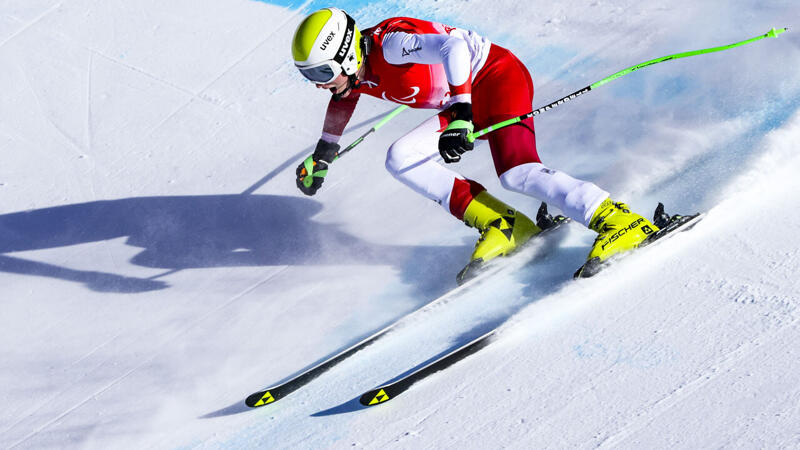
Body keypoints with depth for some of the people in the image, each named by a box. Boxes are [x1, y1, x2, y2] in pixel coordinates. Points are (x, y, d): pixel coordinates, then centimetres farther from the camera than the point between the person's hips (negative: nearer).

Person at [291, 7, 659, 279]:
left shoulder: (388, 44, -27)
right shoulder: (355, 72, 0)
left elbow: (454, 46, -40)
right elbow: (342, 101, 25)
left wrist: (460, 115, -46)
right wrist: (321, 157, 31)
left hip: (498, 76, -9)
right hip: (467, 104, 9)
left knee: (516, 172, -29)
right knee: (400, 159, -7)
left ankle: (620, 222, -27)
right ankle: (502, 226, -10)